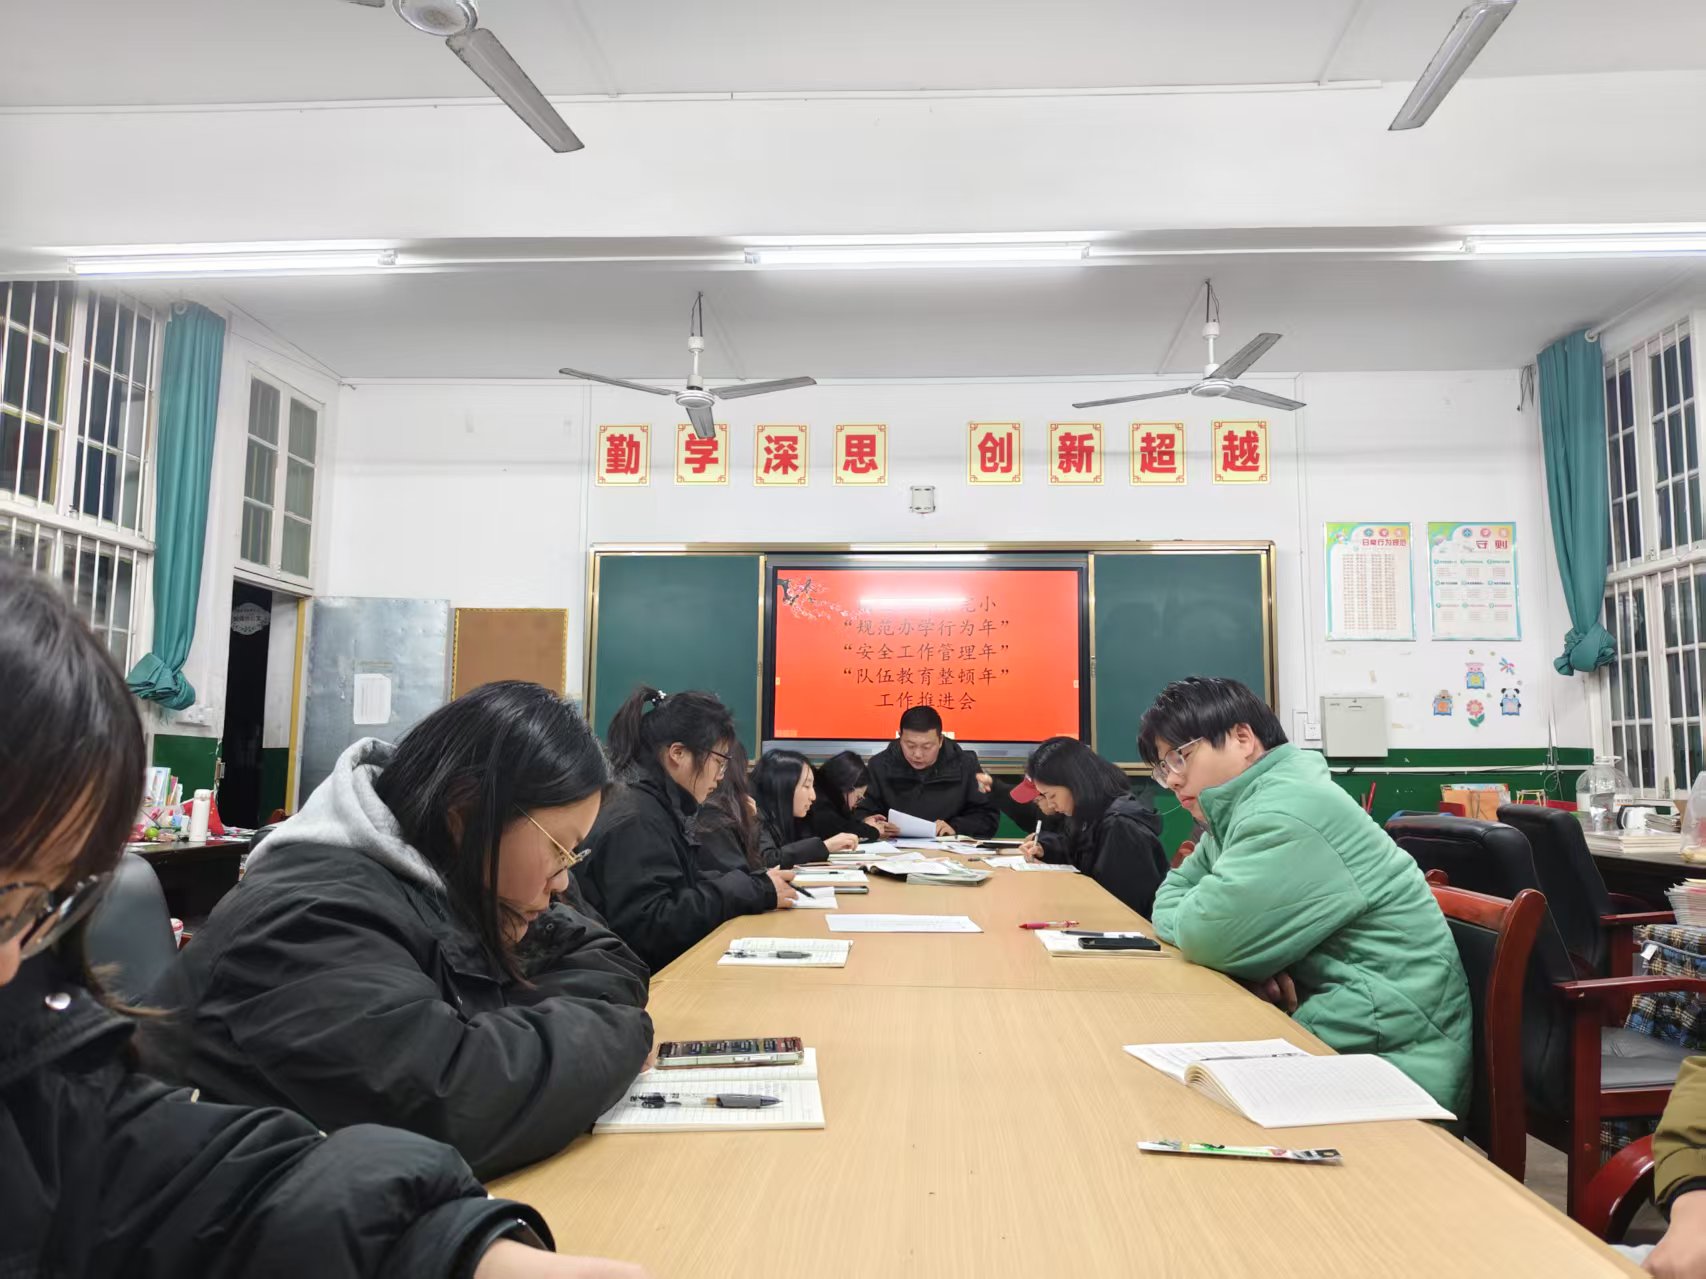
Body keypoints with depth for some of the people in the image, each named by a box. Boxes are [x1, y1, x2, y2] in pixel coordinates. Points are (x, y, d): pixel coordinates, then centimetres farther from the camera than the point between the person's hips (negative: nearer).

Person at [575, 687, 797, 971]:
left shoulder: (660, 808, 11)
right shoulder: (633, 820, -18)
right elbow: (648, 929, -25)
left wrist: (758, 882, -2)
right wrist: (753, 890, -18)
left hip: (672, 965, 9)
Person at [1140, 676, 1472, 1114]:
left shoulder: (1287, 812, -20)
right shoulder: (1237, 811, 11)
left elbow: (1207, 936, -25)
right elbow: (1172, 894, 11)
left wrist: (1207, 909, -2)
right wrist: (1252, 952, -7)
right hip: (1330, 1032, 8)